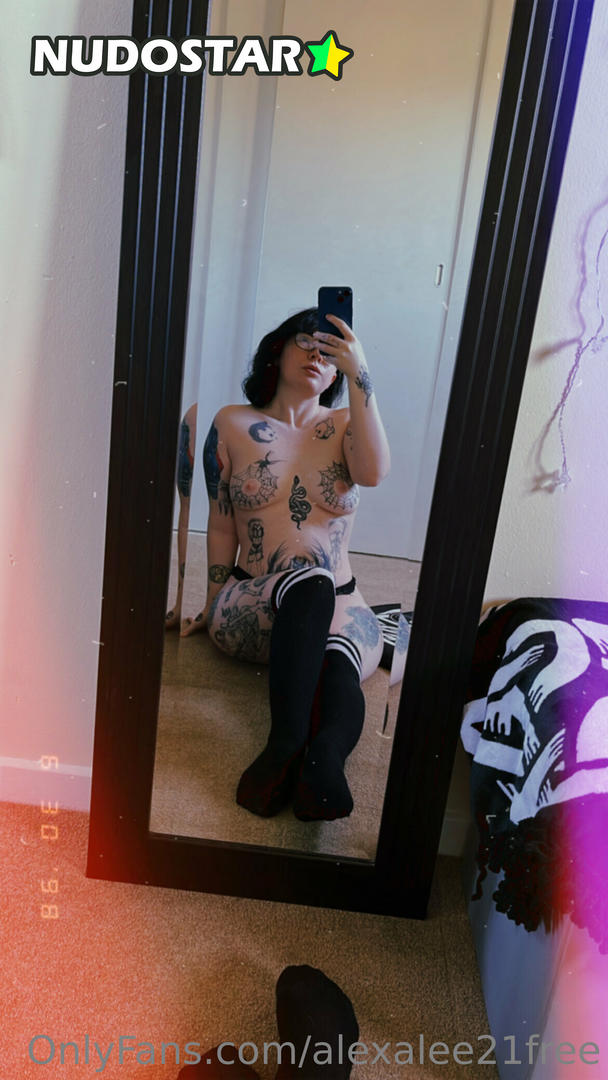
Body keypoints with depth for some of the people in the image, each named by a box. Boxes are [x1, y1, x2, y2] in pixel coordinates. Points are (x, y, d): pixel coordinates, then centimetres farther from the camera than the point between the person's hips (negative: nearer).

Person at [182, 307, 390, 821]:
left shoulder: (344, 426, 13)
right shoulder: (233, 425, 10)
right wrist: (212, 608, 1)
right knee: (311, 585, -38)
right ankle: (289, 739, -49)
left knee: (338, 665, -36)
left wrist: (359, 373, -14)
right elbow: (221, 527, 7)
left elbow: (375, 471, -12)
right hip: (250, 606, -1)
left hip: (340, 609, 2)